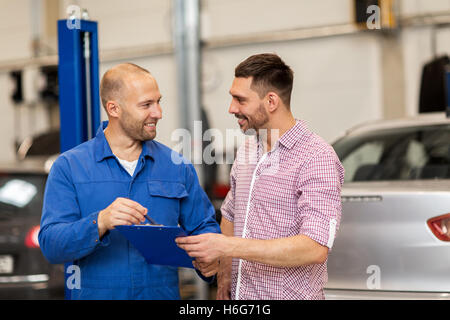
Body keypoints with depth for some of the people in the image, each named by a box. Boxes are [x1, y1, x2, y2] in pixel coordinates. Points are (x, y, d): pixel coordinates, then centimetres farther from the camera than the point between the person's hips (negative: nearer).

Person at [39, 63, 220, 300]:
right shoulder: (69, 167, -3)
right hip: (97, 293, -2)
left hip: (163, 293, 2)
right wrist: (101, 222, -28)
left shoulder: (177, 167, 5)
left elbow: (203, 226, 10)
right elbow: (51, 245, -11)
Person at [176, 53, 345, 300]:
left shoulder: (317, 159, -16)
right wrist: (225, 274, 7)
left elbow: (315, 249, -25)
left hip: (289, 294, -6)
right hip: (239, 294, 6)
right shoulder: (247, 149, 9)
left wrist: (226, 246, -26)